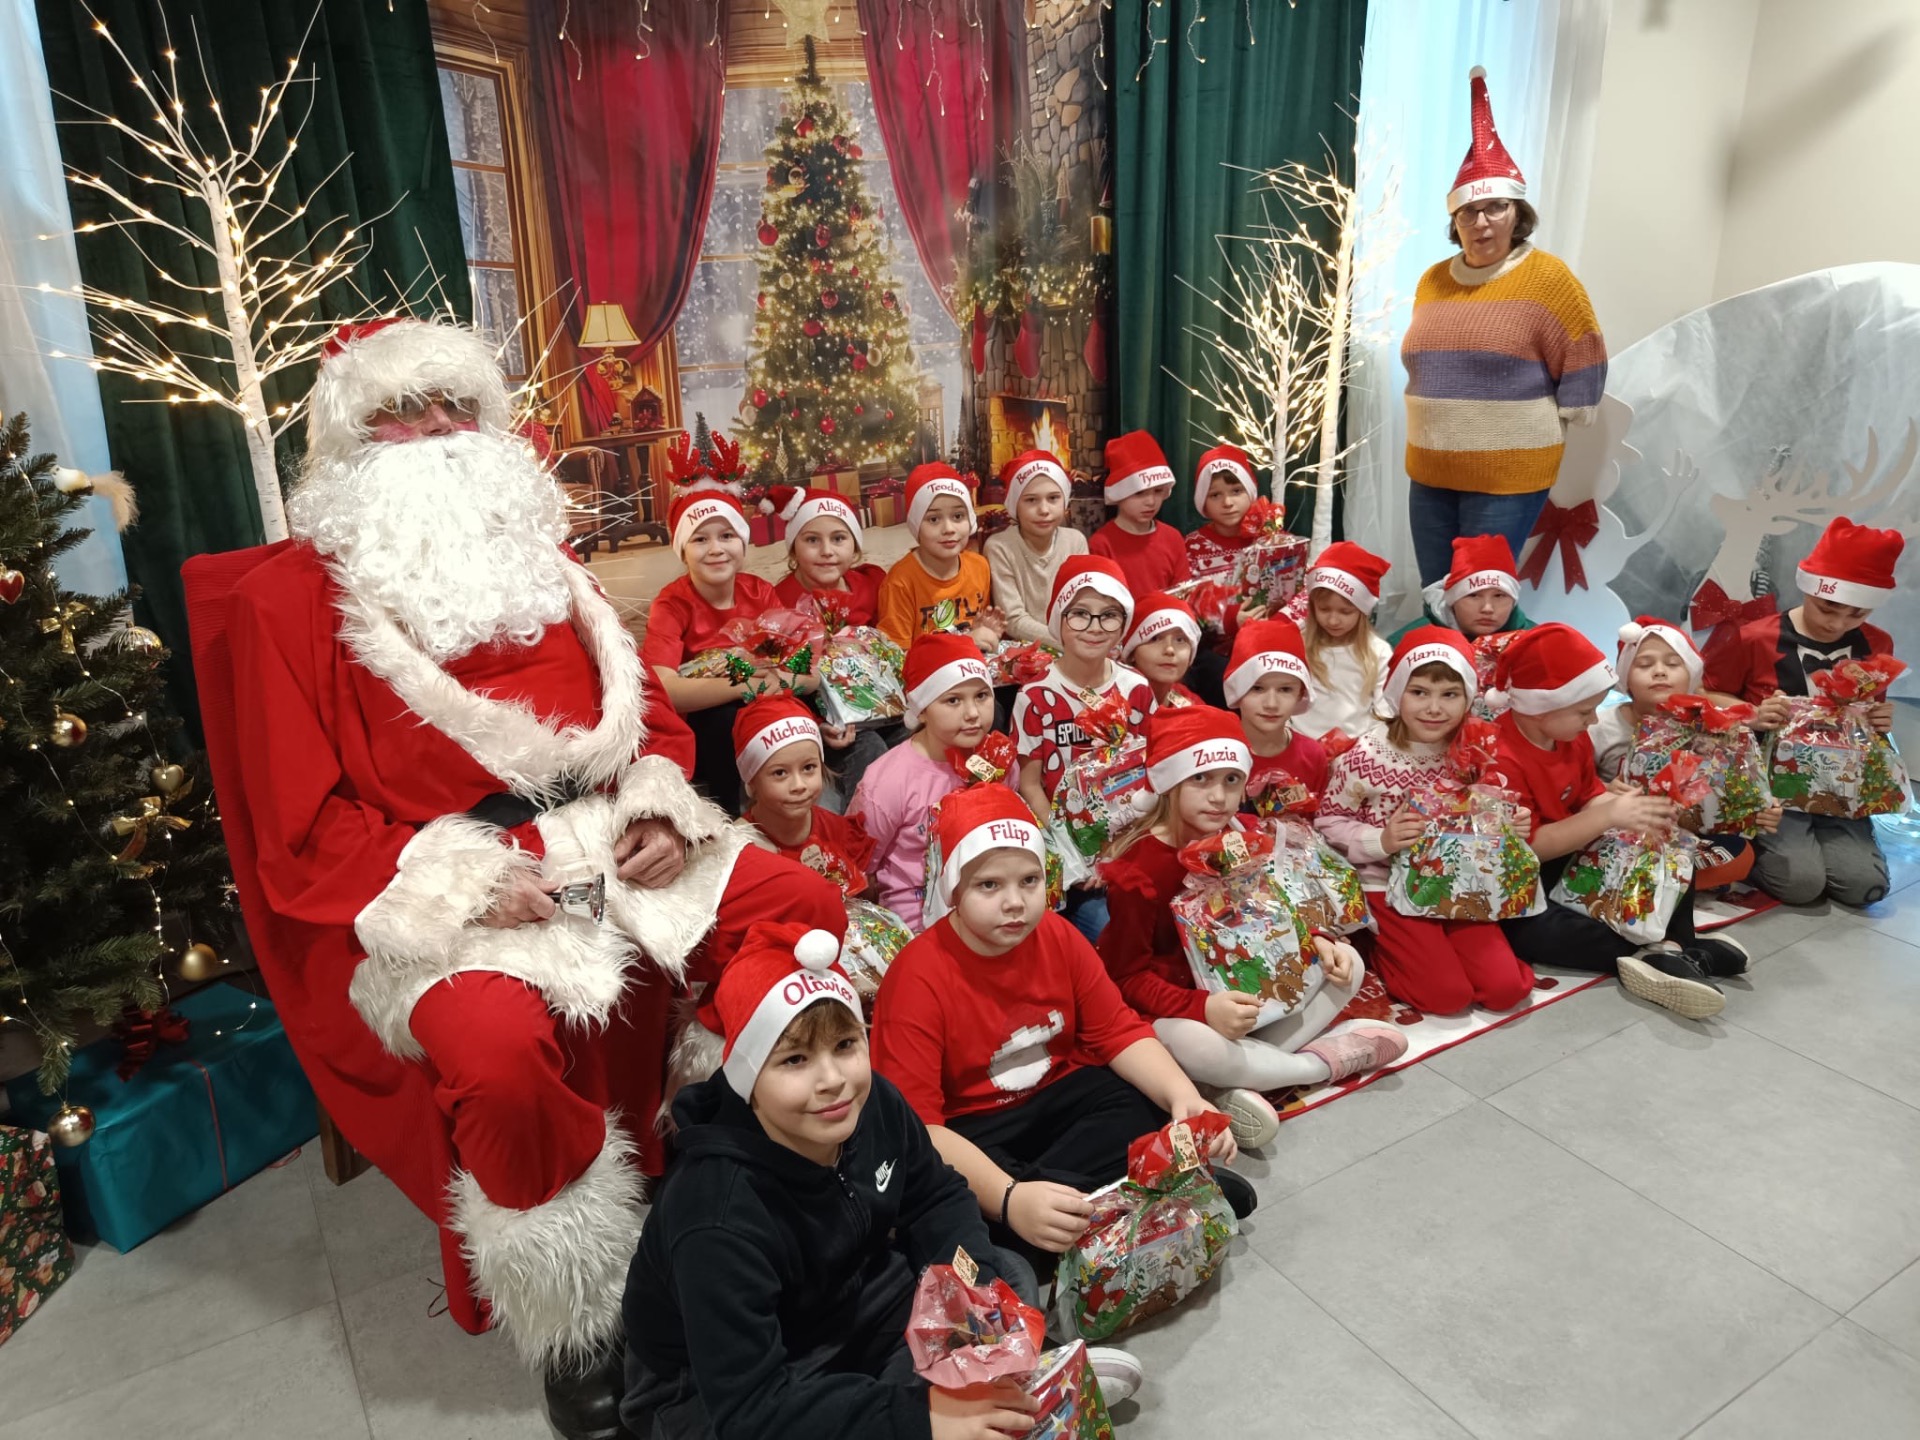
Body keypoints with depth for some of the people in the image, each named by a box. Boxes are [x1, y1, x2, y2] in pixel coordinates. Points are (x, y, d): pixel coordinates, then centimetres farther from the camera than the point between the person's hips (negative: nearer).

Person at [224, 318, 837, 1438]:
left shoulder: (537, 559, 15)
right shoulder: (293, 596, -1)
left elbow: (649, 715, 18)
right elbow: (306, 825, -5)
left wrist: (661, 805, -3)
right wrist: (456, 885, -19)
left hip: (602, 847, 6)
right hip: (429, 892, -5)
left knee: (801, 899, -9)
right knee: (501, 1046, -34)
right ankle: (576, 1326, -6)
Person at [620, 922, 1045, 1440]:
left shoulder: (874, 1103, -17)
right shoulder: (720, 1213, -35)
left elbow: (936, 1199, 0)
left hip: (845, 1309, 6)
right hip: (710, 1395, -6)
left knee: (1009, 1279, -5)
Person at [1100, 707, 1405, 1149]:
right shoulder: (1141, 867, -23)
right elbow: (1127, 975, -21)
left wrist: (1320, 944, -8)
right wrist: (1203, 1007, -36)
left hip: (1245, 990, 7)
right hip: (1172, 1005, -7)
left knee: (1346, 965, -2)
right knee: (1186, 1042, -40)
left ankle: (1243, 1078, -19)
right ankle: (1323, 1061, -11)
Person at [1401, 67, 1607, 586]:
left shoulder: (1547, 278, -7)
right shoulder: (1433, 281, 10)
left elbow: (1583, 367, -4)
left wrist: (1547, 429, 0)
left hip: (1509, 476, -5)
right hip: (1429, 472, 6)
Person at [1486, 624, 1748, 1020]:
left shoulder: (1570, 735, 1)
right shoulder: (1501, 760, -27)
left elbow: (1590, 795, 9)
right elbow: (1526, 846, -26)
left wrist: (1632, 814, -14)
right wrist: (1610, 816, -27)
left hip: (1573, 861, 9)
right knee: (1531, 931, -38)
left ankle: (1669, 949, -19)